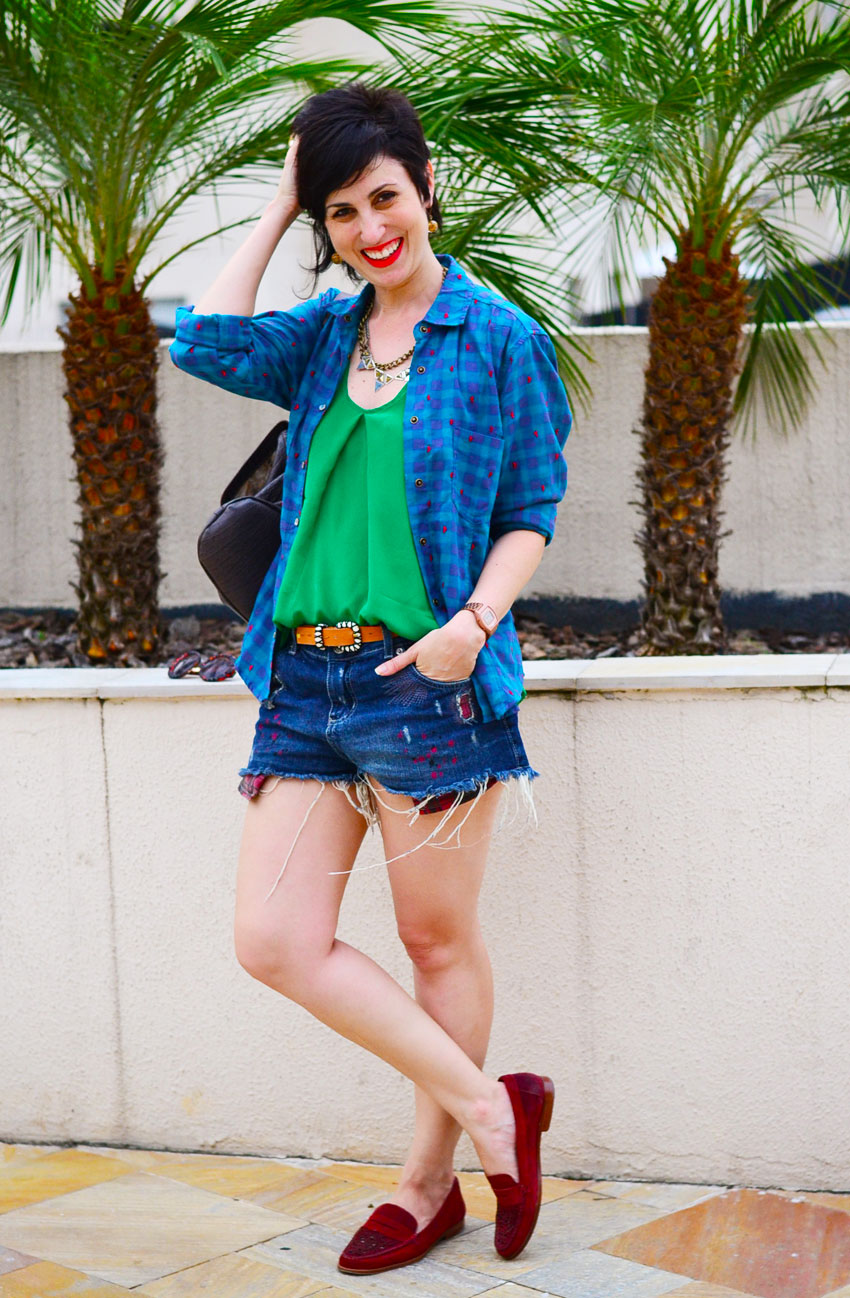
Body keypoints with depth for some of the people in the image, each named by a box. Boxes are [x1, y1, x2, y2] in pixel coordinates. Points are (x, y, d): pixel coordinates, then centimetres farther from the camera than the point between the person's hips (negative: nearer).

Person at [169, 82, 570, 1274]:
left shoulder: (500, 339, 1)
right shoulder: (324, 336, 14)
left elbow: (531, 513, 0)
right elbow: (207, 343, -3)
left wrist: (477, 618, -18)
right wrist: (277, 210, 6)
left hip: (427, 678, -5)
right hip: (306, 678, 5)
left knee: (438, 937, 5)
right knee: (274, 939, -2)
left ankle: (430, 1181, 23)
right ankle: (489, 1107, 11)